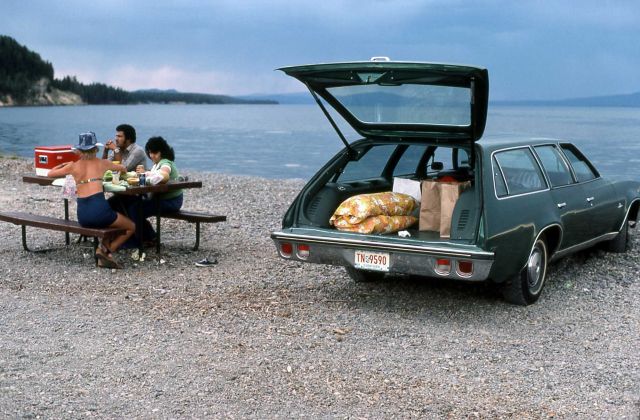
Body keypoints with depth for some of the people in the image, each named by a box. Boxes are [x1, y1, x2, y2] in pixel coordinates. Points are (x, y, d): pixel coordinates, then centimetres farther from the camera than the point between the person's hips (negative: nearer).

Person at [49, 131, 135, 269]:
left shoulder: (73, 166, 12)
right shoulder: (102, 163, 11)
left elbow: (50, 173, 28)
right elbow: (123, 168, 31)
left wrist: (64, 165, 44)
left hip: (82, 216, 4)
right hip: (99, 209, -4)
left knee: (110, 221, 33)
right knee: (131, 227, 18)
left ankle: (104, 251, 13)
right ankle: (107, 250, 1)